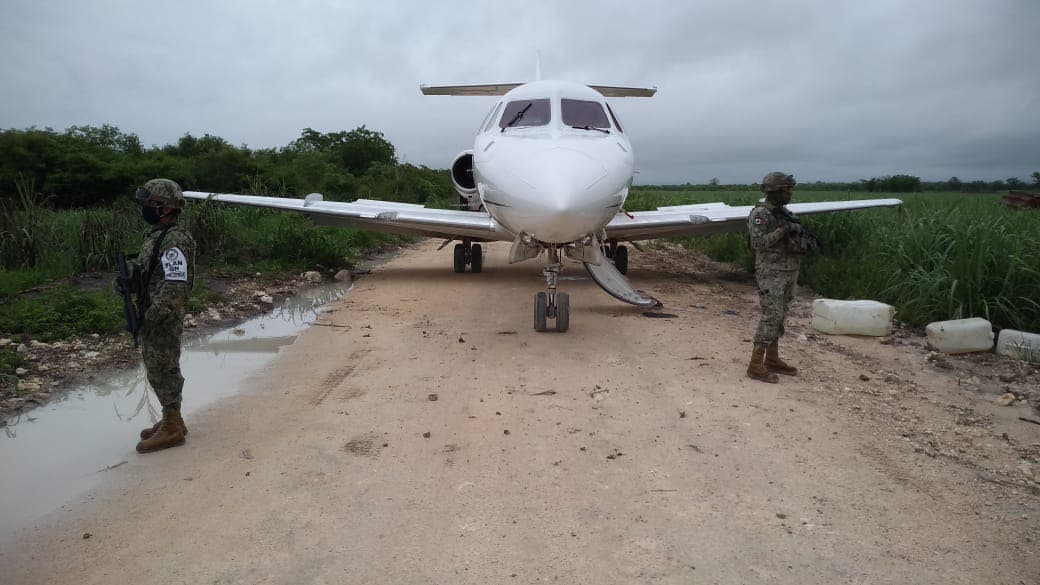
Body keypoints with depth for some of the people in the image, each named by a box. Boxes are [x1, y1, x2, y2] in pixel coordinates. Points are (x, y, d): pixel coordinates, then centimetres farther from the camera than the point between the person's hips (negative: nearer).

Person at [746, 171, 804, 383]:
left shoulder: (784, 213, 12)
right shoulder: (760, 214, -13)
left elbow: (792, 240, 16)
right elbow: (757, 243, -21)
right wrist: (781, 231, -24)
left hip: (789, 272, 9)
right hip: (770, 273, -9)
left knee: (778, 318, 13)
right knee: (770, 318, -10)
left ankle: (772, 360, 22)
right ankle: (756, 366, -6)